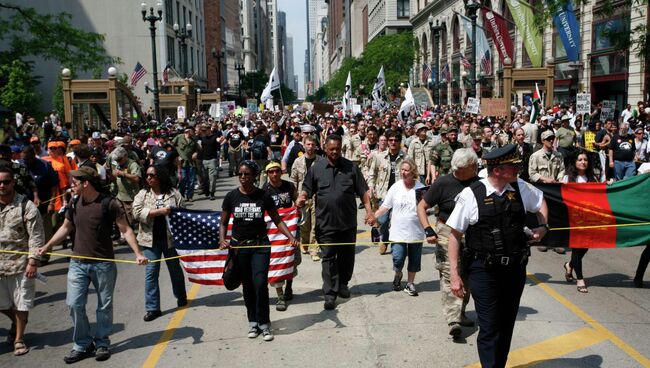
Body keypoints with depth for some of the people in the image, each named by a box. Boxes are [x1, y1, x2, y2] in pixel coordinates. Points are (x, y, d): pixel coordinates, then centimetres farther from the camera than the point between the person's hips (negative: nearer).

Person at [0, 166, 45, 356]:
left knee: (21, 304, 7)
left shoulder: (26, 206, -10)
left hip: (20, 264, -4)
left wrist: (33, 261, -15)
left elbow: (36, 237, -10)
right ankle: (16, 322, 44)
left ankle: (19, 338, 25)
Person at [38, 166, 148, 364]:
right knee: (74, 304, 0)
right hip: (78, 263, 4)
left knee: (104, 306, 7)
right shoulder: (74, 203, 4)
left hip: (104, 263, -4)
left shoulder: (109, 203, -13)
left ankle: (102, 343, 24)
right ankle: (82, 345, 16)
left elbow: (126, 229, -11)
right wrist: (47, 247, 16)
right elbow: (66, 227, 20)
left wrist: (138, 253, -20)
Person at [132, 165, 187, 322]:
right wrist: (160, 211, -21)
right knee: (151, 272, 0)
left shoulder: (173, 193, -1)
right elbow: (137, 212, -13)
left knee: (175, 269, 15)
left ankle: (181, 297, 37)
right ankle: (152, 308, 7)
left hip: (170, 238, 0)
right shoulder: (142, 194, 1)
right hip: (150, 240, 1)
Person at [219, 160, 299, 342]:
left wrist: (290, 237, -14)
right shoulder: (231, 196, -2)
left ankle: (263, 323, 3)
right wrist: (222, 239, -13)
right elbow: (224, 223, 6)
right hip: (239, 246, 1)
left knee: (260, 283, -11)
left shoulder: (263, 196, -5)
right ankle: (253, 322, 24)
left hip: (260, 245, -1)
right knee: (247, 286, 8)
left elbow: (277, 220, 0)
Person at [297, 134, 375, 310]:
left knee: (346, 256, 14)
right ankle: (330, 294, 1)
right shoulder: (317, 168, 3)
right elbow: (307, 189, 7)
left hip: (348, 222, 1)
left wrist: (369, 210, -6)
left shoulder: (351, 167, 3)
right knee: (329, 258, -1)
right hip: (326, 223, -1)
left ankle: (343, 284, 34)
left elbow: (363, 191, 3)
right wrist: (301, 198, -15)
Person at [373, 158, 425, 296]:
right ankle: (398, 275, 28)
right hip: (398, 232, 0)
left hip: (415, 232, 0)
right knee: (398, 258, -4)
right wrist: (373, 216, -10)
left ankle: (410, 283, 29)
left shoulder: (420, 188, -6)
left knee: (414, 260, 11)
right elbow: (385, 206, 0)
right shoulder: (396, 187, -3)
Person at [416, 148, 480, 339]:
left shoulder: (478, 182, 0)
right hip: (448, 235, -5)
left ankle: (460, 313, 33)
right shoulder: (443, 183, -12)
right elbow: (421, 207, -7)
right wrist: (428, 230, -18)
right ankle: (453, 321, -13)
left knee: (466, 277, 15)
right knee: (450, 276, -12)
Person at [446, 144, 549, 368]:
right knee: (489, 327, -3)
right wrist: (454, 274, -11)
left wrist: (543, 226, 6)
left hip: (515, 268, 5)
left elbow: (541, 202, 24)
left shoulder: (521, 188, 0)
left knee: (507, 324, 16)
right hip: (483, 270, -5)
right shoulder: (471, 195, -14)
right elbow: (455, 235, -9)